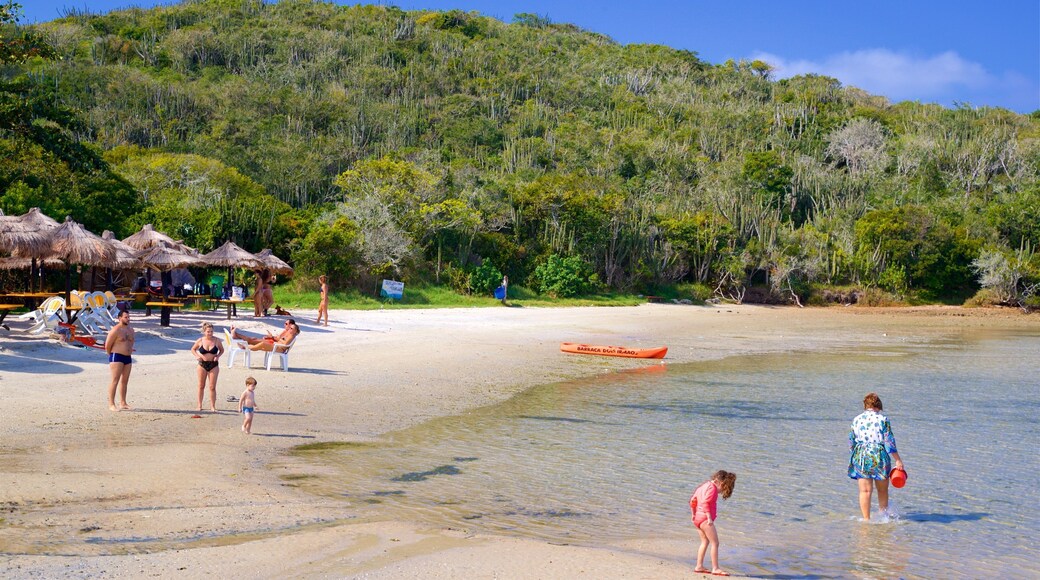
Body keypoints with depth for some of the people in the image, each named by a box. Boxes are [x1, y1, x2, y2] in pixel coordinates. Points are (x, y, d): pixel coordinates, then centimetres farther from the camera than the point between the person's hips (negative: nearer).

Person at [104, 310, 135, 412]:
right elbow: (107, 345, -8)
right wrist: (111, 355, 4)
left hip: (128, 358, 8)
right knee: (115, 380, -10)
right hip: (117, 357, -8)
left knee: (124, 381, 11)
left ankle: (123, 403, 17)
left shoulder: (131, 330, 12)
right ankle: (111, 404, -10)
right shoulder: (115, 330, -12)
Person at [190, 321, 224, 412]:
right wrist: (197, 356, -7)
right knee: (201, 386, 8)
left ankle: (212, 406, 6)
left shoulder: (217, 341, -4)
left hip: (213, 365, -1)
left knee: (212, 387, -1)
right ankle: (199, 405, 19)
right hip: (202, 364, 1)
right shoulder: (200, 341, -4)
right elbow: (193, 349, 11)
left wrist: (218, 356, -8)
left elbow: (222, 350, 10)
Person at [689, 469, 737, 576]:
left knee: (705, 542, 17)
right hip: (705, 519, -10)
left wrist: (694, 514, 27)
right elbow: (705, 503, -24)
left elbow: (693, 501, 20)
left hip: (697, 518, 10)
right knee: (715, 543, -6)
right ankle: (715, 568, -9)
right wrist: (709, 518, -24)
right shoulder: (712, 488, -12)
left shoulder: (704, 485, 17)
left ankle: (699, 566, 17)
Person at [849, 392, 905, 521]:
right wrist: (898, 460, -4)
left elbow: (851, 442, 9)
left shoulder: (856, 420, 5)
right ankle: (884, 516, 23)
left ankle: (866, 519, 0)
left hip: (861, 457, 2)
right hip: (879, 457, -2)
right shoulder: (882, 420, -5)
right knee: (882, 491, 14)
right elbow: (889, 442, -8)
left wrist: (853, 458, 21)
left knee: (865, 491, 3)